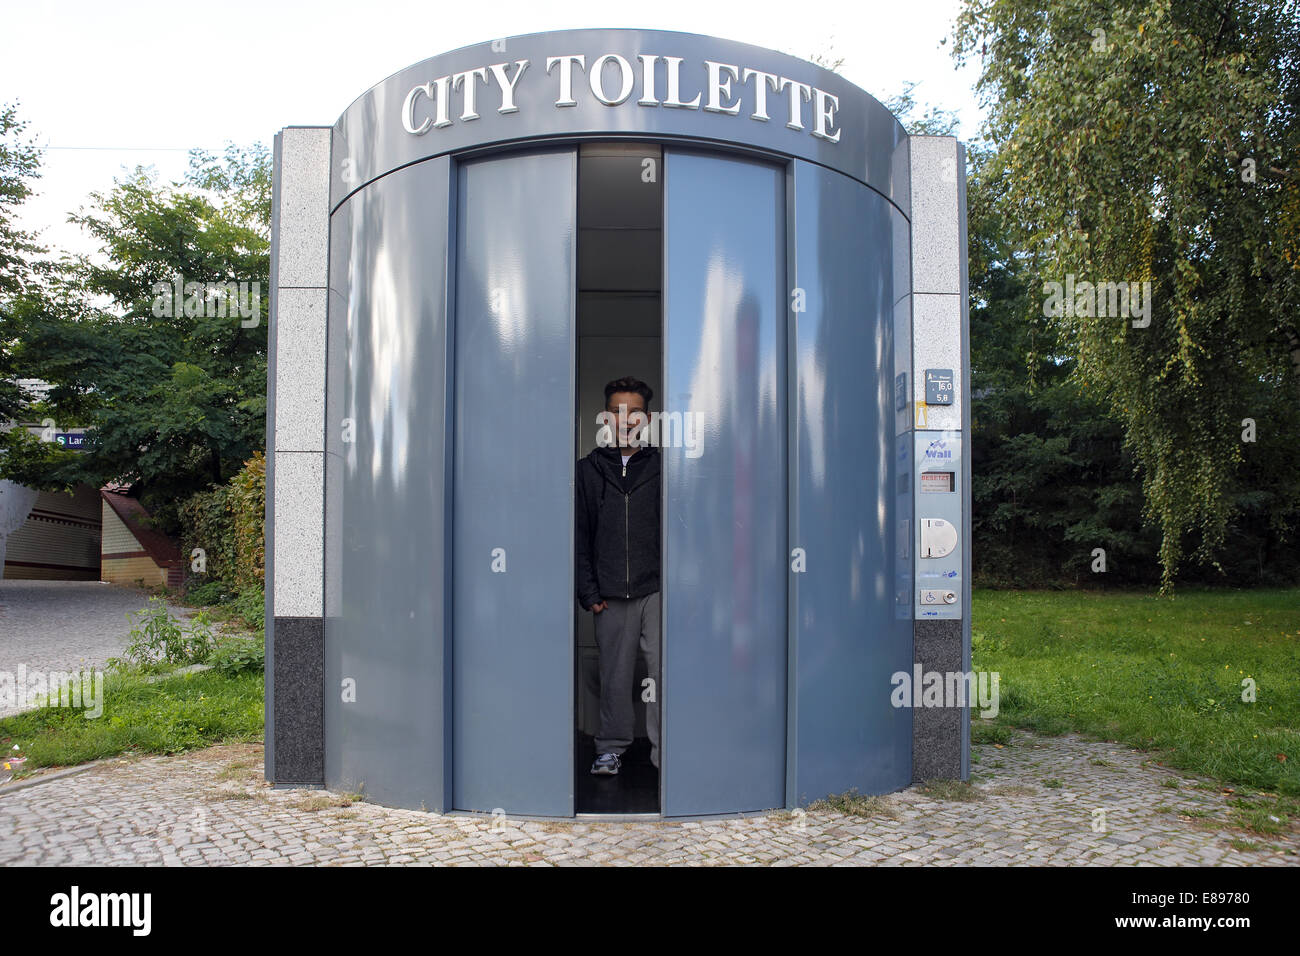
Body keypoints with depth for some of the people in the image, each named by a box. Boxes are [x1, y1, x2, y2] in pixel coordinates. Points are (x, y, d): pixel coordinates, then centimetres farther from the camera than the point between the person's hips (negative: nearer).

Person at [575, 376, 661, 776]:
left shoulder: (662, 466, 6)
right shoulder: (590, 469, 9)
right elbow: (579, 536, 8)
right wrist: (589, 591, 1)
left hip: (657, 591, -1)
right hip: (611, 594, 1)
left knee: (662, 671, -3)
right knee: (614, 675, 7)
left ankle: (665, 749, 8)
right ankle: (611, 748, 21)